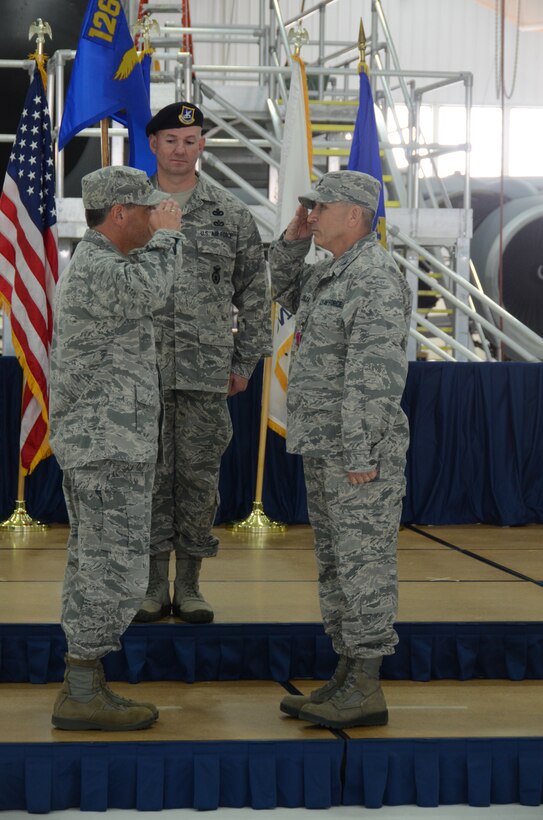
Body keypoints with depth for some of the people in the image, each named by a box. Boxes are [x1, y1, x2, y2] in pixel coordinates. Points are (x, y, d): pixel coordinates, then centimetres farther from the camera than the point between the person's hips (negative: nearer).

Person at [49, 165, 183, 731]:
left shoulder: (86, 265, 18)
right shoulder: (96, 267, -15)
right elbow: (148, 291, -38)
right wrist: (166, 236, -21)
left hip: (88, 445, 11)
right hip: (109, 449, -11)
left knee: (91, 568, 11)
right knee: (116, 572, -8)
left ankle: (82, 689, 16)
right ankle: (81, 695, -5)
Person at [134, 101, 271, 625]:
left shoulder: (231, 215, 5)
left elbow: (254, 294, 9)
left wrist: (245, 361, 5)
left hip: (208, 373, 0)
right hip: (141, 371, 0)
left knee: (199, 477, 4)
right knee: (150, 476, 4)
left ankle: (189, 586, 15)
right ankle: (154, 586, 14)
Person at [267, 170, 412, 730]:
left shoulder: (375, 280, -17)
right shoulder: (333, 272, 14)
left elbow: (373, 378, -22)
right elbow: (288, 292, 33)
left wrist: (361, 457, -24)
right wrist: (294, 238, 15)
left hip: (361, 449, -10)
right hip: (325, 449, 10)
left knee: (363, 562, -6)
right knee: (335, 562, 12)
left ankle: (365, 692, -1)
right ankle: (348, 678, 18)